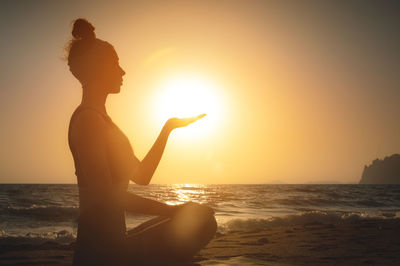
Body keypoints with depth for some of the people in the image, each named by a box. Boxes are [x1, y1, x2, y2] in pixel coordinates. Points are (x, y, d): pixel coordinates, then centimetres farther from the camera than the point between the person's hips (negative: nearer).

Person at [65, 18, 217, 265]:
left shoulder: (99, 119, 19)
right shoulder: (88, 118, -14)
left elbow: (142, 175, 19)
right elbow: (105, 194, -23)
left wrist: (168, 127, 21)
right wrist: (172, 210, -19)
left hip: (111, 239, 10)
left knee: (202, 217, 17)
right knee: (201, 218, -11)